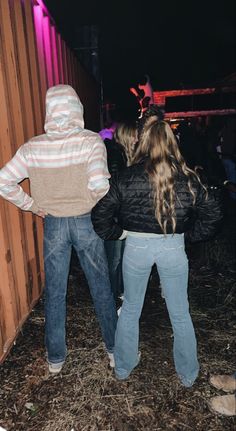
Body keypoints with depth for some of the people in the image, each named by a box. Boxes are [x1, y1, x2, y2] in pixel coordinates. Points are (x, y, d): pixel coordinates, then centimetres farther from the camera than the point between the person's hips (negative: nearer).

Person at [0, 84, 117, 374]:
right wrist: (97, 206, -5)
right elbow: (98, 183, -24)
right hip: (85, 222, -1)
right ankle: (114, 348, 33)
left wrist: (31, 205, 6)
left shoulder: (33, 147, -4)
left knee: (54, 292, 15)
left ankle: (55, 358, 30)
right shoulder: (91, 141, -13)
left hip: (53, 224, 2)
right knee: (101, 288, 15)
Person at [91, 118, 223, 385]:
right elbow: (212, 213, -2)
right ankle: (188, 374, 36)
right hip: (173, 248, 0)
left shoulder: (127, 177, -9)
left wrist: (119, 233, 6)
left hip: (136, 246, 0)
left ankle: (123, 368, 38)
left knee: (130, 309, 20)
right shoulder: (187, 178, -7)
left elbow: (100, 213, -7)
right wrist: (189, 234, 8)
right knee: (180, 314, 18)